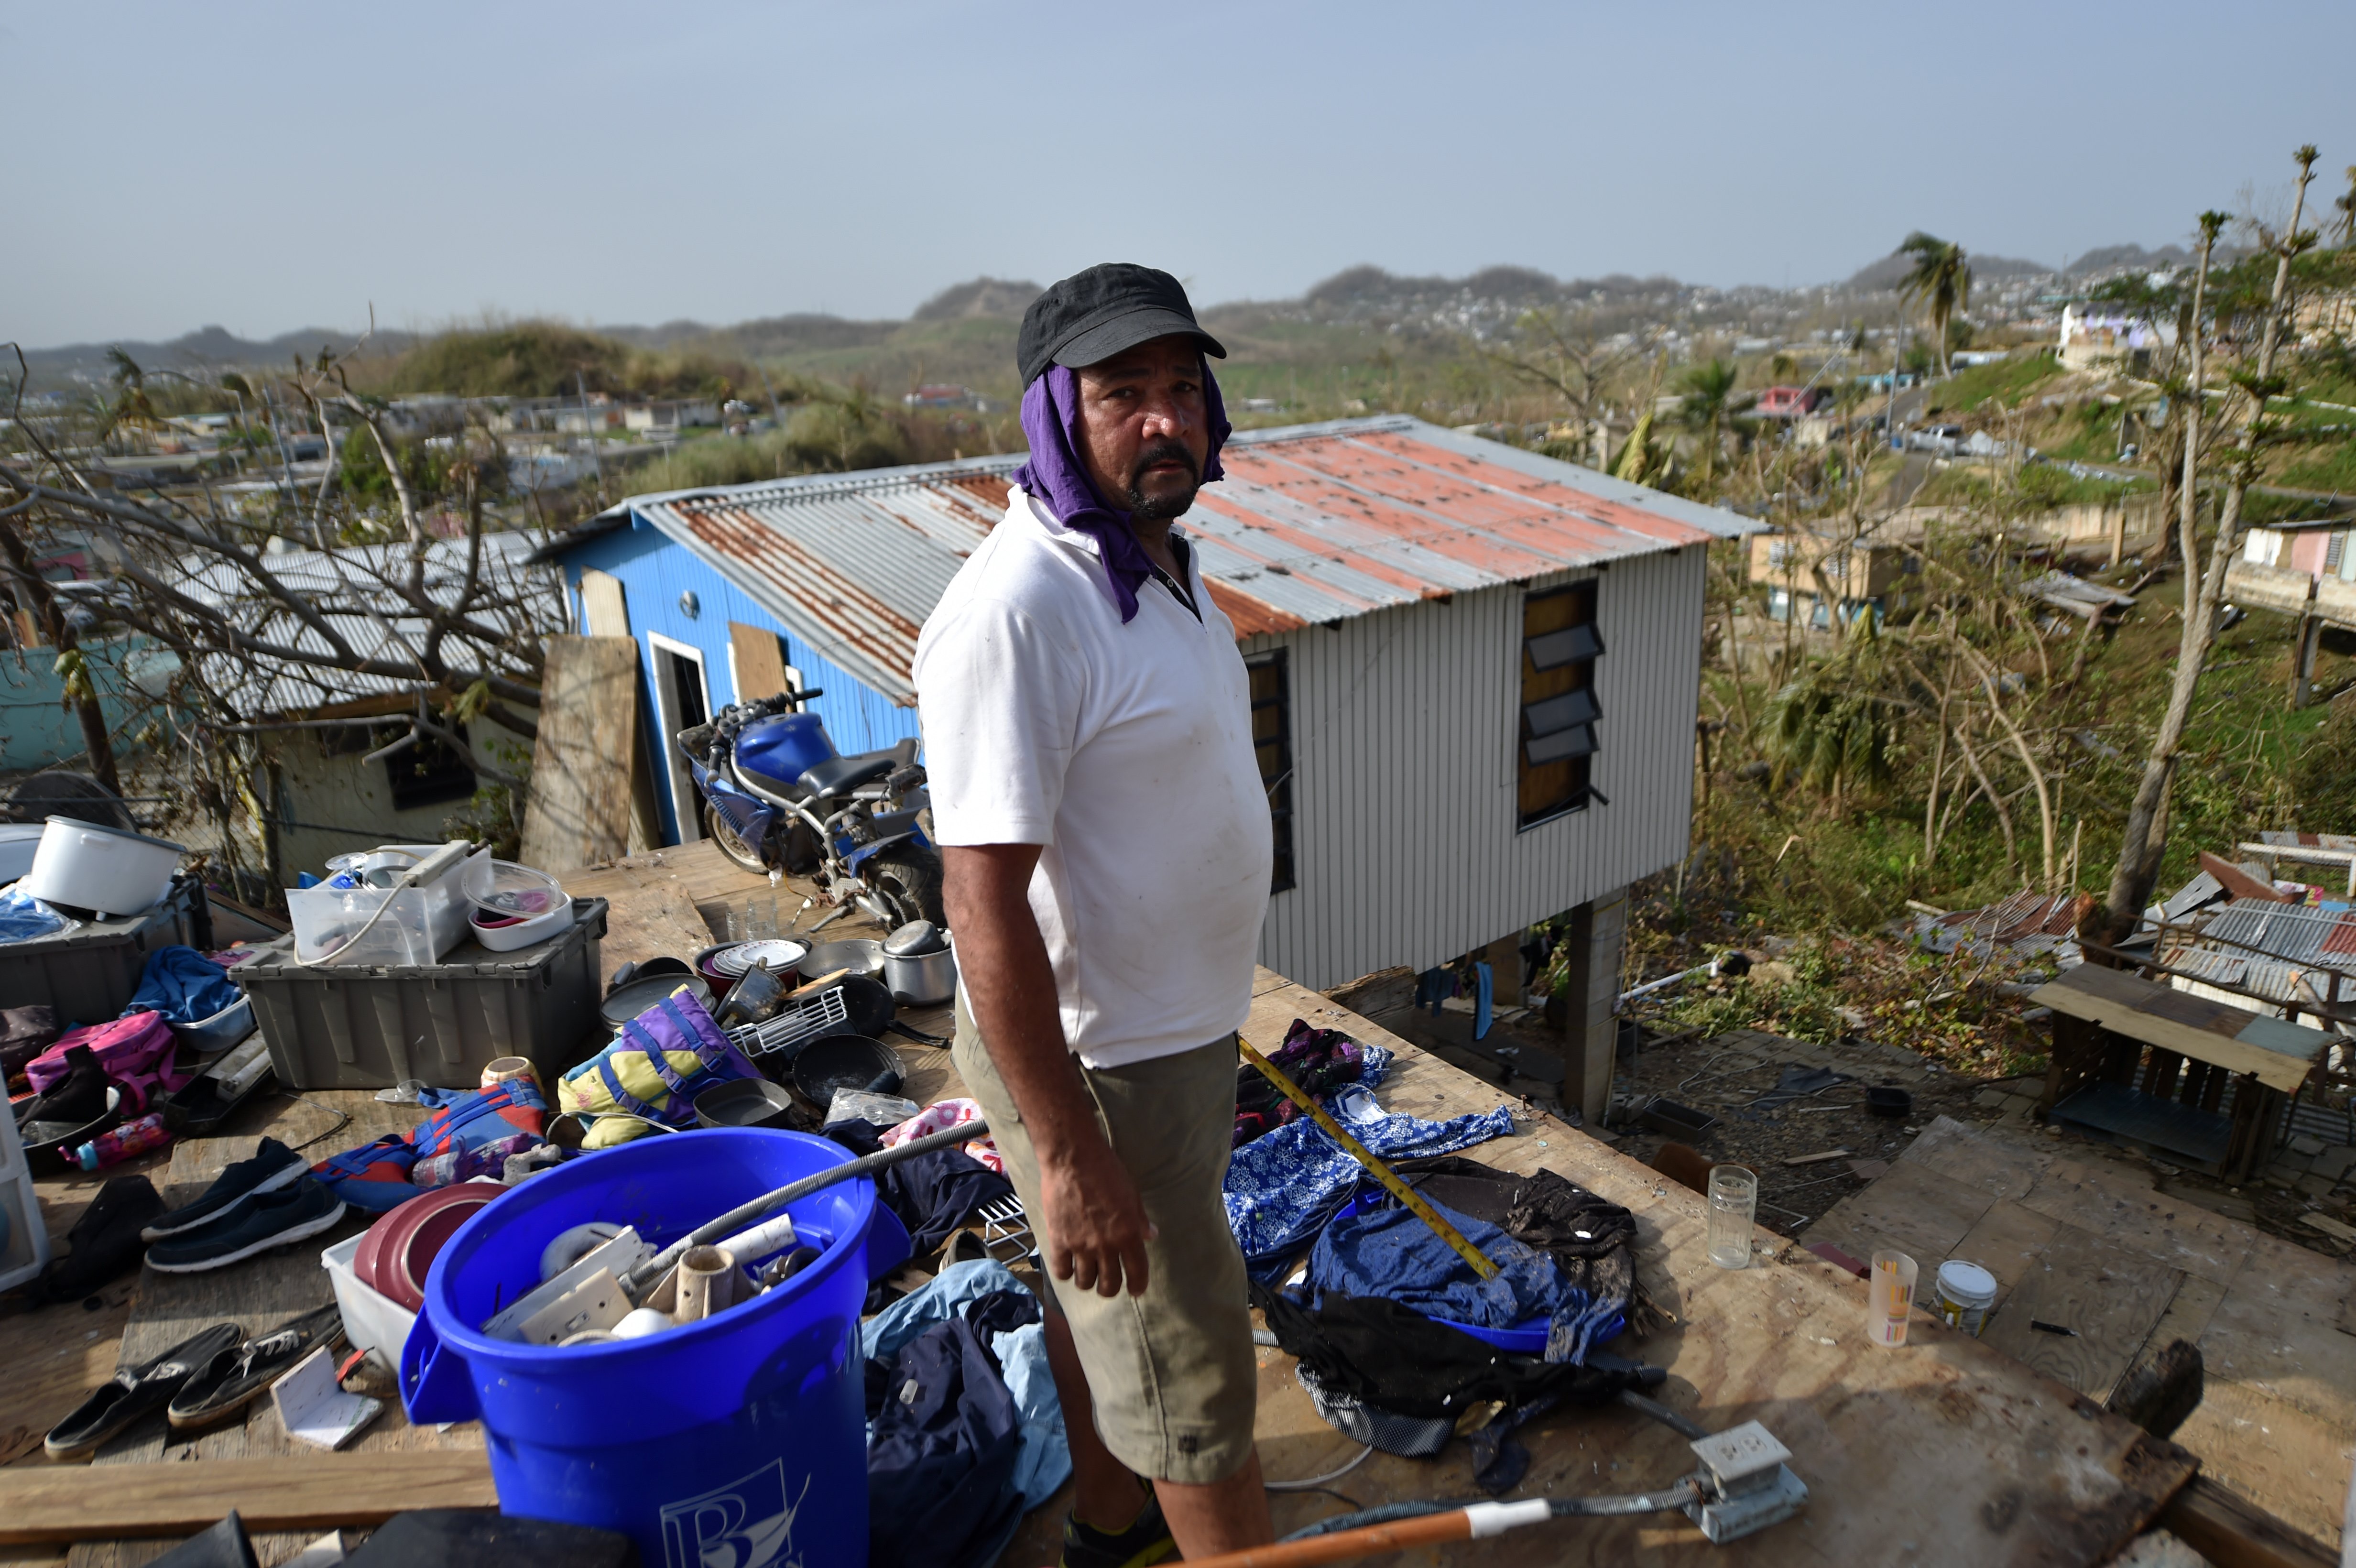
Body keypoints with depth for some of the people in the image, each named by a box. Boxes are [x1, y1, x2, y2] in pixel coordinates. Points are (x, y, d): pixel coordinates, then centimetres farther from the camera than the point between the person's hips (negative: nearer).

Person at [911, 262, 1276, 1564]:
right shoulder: (1017, 610, -28)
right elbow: (983, 902, -28)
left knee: (1099, 1307, 27)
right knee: (1189, 1363, 10)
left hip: (1173, 1022, 9)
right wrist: (1066, 1153, -26)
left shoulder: (1158, 556, 5)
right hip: (1093, 1064, -9)